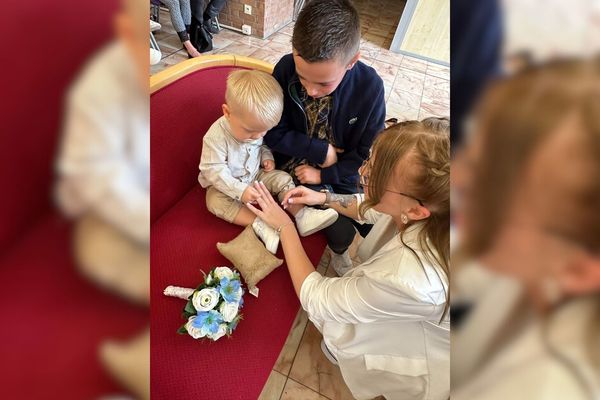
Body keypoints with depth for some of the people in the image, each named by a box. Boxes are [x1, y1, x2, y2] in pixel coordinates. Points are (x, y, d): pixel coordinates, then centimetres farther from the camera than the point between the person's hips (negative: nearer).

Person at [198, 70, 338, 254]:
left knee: (283, 178, -11)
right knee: (215, 201, -31)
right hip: (227, 183, -4)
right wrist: (240, 190, -33)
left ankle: (302, 216, -19)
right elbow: (213, 170, -27)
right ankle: (258, 224, -35)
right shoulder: (216, 137, -29)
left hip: (255, 174, 4)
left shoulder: (257, 127, -11)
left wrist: (267, 157, -11)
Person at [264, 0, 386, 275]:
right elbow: (274, 133, -12)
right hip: (296, 167, -1)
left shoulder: (370, 86, -20)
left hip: (339, 170, 2)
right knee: (342, 233, -14)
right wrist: (321, 150, -19)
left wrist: (322, 175, -16)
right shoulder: (286, 69, -20)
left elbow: (368, 151, -11)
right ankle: (338, 252, 26)